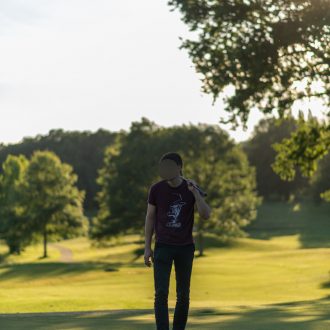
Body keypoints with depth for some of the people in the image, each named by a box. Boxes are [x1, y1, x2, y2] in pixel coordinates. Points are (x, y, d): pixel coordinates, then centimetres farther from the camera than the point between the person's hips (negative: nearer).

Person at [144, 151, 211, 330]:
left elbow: (206, 215, -15)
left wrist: (195, 192, -28)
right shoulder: (156, 189, -5)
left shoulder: (191, 188, -5)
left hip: (185, 247, 1)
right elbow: (150, 217, 4)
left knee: (183, 294, 6)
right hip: (163, 246, -1)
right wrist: (147, 247, 1)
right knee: (161, 293, -12)